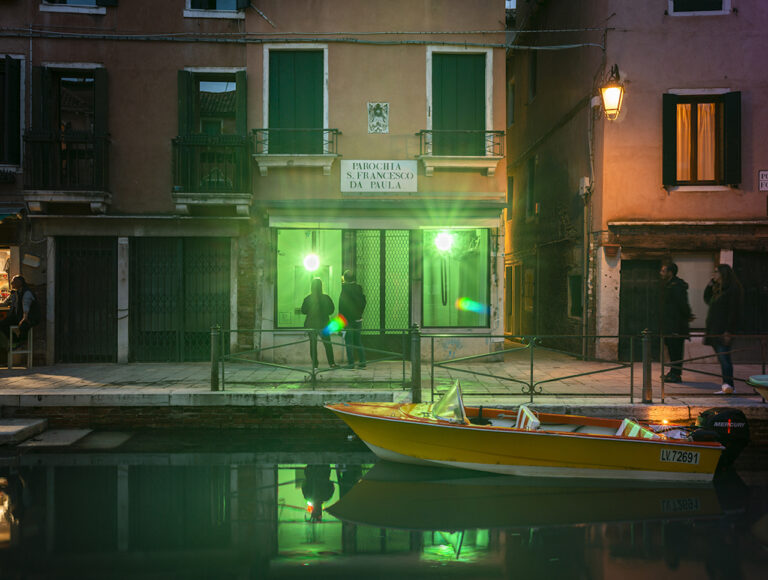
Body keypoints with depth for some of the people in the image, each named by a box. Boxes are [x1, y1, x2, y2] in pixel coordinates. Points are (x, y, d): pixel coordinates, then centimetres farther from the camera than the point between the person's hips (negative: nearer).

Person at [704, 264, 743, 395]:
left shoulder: (732, 289, -11)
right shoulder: (717, 289, 16)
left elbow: (734, 311, -15)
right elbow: (707, 300, 28)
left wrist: (729, 331, -19)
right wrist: (709, 285, 15)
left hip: (723, 330, -9)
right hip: (714, 330, 9)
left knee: (724, 358, -11)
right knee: (722, 358, 8)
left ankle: (728, 385, -10)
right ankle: (726, 386, 11)